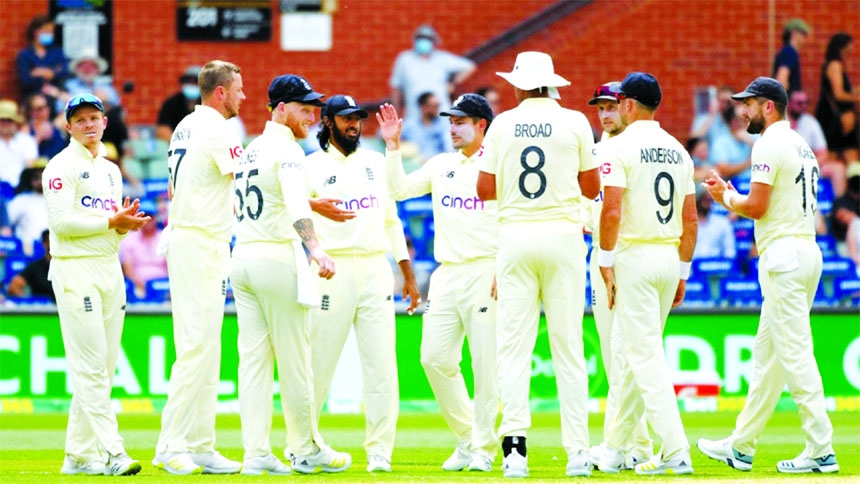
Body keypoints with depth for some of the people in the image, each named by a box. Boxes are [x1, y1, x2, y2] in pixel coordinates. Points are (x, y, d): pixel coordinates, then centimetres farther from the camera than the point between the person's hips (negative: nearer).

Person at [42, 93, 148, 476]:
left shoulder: (111, 170, 21)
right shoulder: (62, 167, -4)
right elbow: (61, 221, -14)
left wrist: (127, 223, 0)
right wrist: (112, 221, -16)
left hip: (110, 269, 8)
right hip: (76, 268, -8)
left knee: (104, 367, 6)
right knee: (90, 366, -11)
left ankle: (79, 455, 10)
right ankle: (111, 452, -18)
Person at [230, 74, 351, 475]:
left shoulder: (249, 152, 17)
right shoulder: (286, 150, -10)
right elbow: (296, 204, -27)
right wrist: (314, 248, -40)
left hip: (241, 258, 8)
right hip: (277, 258, -8)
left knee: (254, 358, 4)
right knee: (294, 359, 0)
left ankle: (256, 453, -1)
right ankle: (306, 449, 6)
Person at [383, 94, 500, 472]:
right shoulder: (441, 165, 15)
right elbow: (398, 190, 15)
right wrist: (393, 146, 6)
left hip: (485, 271, -6)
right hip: (447, 272, 6)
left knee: (486, 363, -6)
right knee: (435, 357, 1)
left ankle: (483, 448, 1)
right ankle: (466, 437, 14)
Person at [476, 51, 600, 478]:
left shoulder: (502, 124, 4)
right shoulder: (574, 122, 1)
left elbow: (484, 190, 6)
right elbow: (592, 188, 5)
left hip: (515, 236, 1)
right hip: (562, 233, 0)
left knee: (513, 343, 0)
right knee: (568, 344, 1)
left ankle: (514, 445, -12)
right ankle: (577, 451, -2)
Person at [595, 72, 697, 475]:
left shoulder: (621, 147, -9)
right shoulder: (678, 150, 12)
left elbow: (612, 211, -18)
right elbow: (690, 219, 12)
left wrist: (606, 264, -12)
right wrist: (682, 273, 17)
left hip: (634, 258, -7)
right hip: (670, 259, 7)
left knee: (645, 356, -8)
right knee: (626, 352, 16)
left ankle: (675, 452, -17)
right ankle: (614, 449, 21)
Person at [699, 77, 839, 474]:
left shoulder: (769, 144, -10)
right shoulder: (801, 146, 20)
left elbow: (756, 206, -16)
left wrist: (726, 197, 3)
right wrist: (732, 196, 18)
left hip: (783, 255, -10)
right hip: (807, 249, 10)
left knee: (794, 353, -10)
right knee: (767, 353, 14)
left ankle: (821, 451, -13)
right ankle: (741, 447, 19)